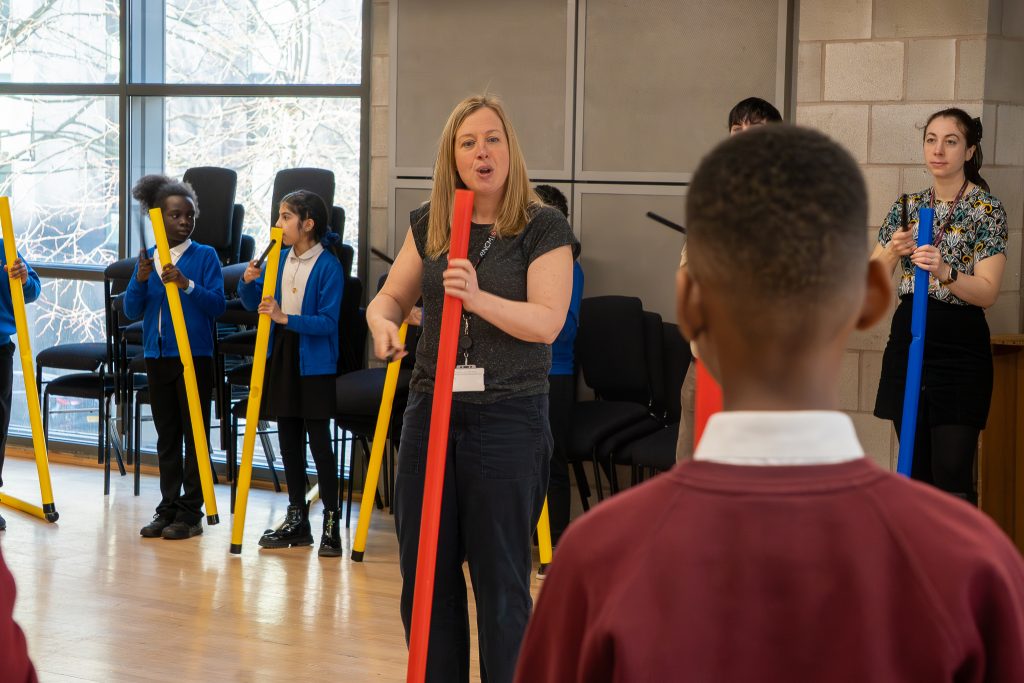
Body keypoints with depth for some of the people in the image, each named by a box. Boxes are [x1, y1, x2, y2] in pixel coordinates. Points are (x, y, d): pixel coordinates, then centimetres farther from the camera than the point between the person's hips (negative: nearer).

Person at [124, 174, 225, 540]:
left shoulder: (205, 256, -4)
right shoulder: (147, 259, 7)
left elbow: (217, 305, -11)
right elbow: (132, 311, 3)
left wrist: (187, 285, -25)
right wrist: (140, 280, -13)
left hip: (194, 356, -4)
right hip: (157, 356, 4)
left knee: (194, 435, 1)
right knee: (166, 437, 11)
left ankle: (191, 512, 7)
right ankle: (169, 508, 18)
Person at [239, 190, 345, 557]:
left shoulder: (328, 266, -13)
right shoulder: (279, 259, 7)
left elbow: (327, 322, -17)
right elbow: (255, 304, 14)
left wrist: (285, 318, -26)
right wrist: (248, 283, -6)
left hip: (314, 362, -7)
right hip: (281, 355, 7)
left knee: (319, 440, -3)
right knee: (289, 439, 11)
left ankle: (331, 522, 3)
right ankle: (297, 518, 21)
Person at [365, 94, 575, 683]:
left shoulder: (544, 228, -4)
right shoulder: (428, 225, 10)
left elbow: (547, 322, -13)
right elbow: (391, 296, 16)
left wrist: (479, 298, -28)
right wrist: (383, 321, -7)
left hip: (508, 418, -5)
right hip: (431, 412, 5)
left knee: (501, 580, 1)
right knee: (424, 573, 9)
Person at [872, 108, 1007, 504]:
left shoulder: (987, 210, -5)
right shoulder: (907, 207, 10)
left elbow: (987, 292, -14)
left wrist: (943, 271, -32)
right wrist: (892, 251, -15)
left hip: (959, 350, -5)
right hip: (908, 341, 5)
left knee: (952, 478, -9)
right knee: (917, 474, 9)